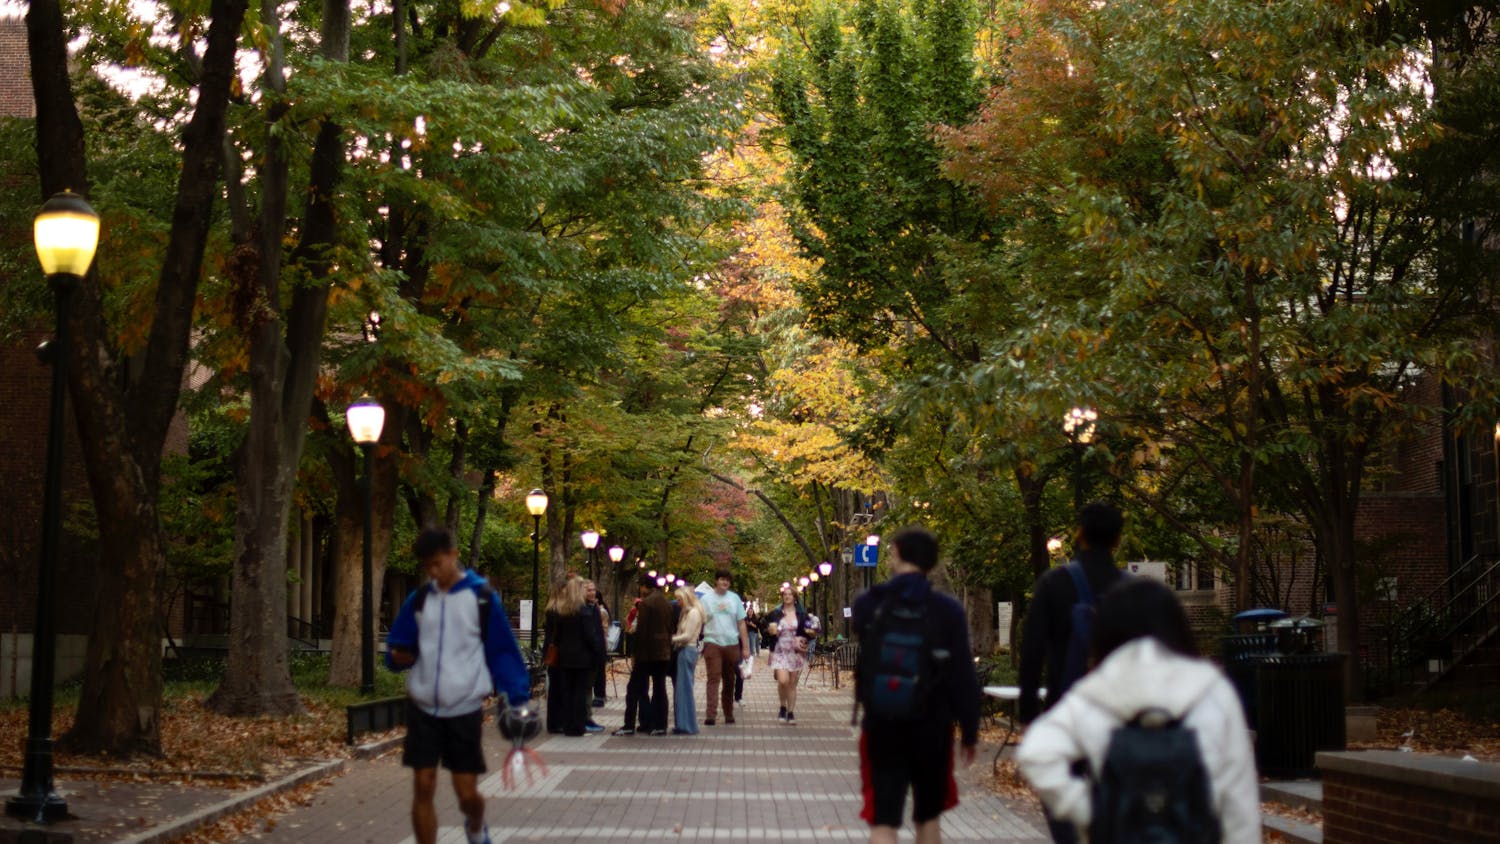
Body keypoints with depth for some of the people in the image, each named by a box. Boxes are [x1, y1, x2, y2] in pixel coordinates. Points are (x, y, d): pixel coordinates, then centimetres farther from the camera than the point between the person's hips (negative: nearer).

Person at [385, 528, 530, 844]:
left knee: (467, 793, 1)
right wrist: (400, 657, -11)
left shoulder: (481, 596, -5)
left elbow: (502, 652, -2)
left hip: (465, 709, -3)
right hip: (423, 708, 3)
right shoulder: (419, 599, 5)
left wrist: (517, 699, -9)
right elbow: (397, 647, 13)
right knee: (422, 789, -1)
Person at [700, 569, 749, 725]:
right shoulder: (706, 599, 3)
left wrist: (745, 647, 5)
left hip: (732, 643, 3)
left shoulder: (735, 598, 9)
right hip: (712, 642, -3)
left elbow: (741, 623, 8)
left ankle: (729, 714, 19)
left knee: (729, 681, 10)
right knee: (713, 678, -12)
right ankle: (710, 714, -19)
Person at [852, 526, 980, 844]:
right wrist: (969, 731, 2)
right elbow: (963, 677, -7)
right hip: (932, 728, 1)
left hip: (882, 726, 0)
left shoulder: (866, 605, -3)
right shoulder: (949, 610, -7)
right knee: (928, 817, 19)